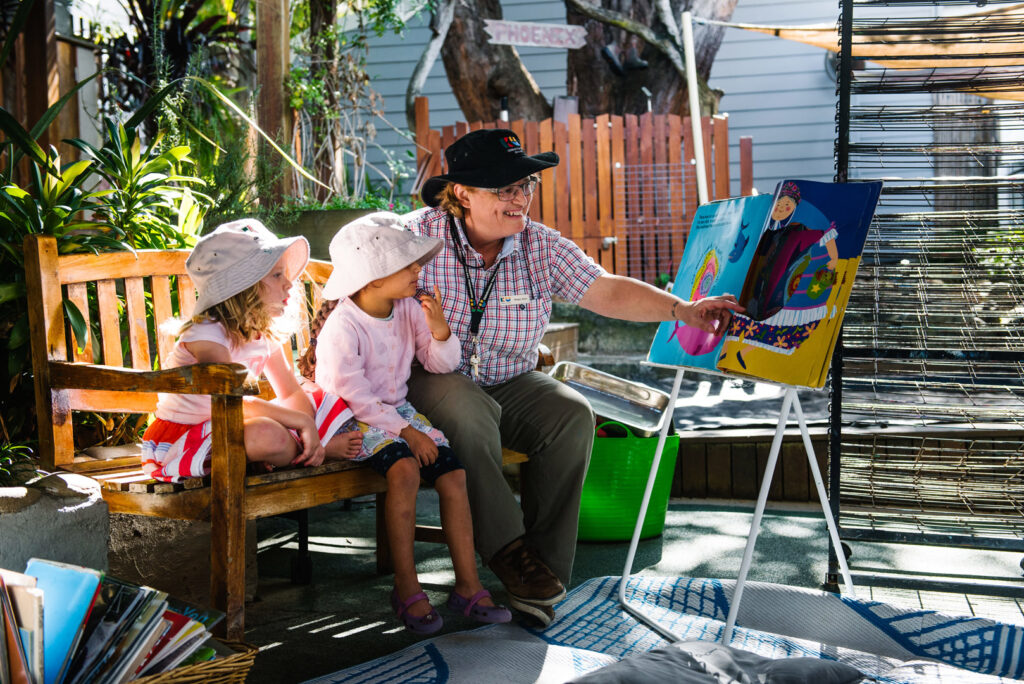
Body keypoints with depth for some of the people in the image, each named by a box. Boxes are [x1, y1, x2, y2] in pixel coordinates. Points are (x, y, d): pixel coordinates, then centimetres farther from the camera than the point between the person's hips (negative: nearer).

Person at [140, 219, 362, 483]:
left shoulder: (266, 331, 2)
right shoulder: (206, 335, -23)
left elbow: (293, 394, 5)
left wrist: (308, 432, -18)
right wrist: (304, 422, -32)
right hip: (180, 439, -8)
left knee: (332, 402, 6)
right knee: (267, 434, -37)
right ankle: (320, 450, -7)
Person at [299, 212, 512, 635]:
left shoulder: (408, 310, 1)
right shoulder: (342, 326, -19)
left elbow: (441, 364, 6)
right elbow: (353, 395, -20)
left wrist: (439, 330, -15)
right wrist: (406, 432, -22)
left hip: (399, 410, 7)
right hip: (355, 421, -7)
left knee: (452, 472, -13)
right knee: (405, 469, -32)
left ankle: (468, 586, -5)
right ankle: (406, 588, -22)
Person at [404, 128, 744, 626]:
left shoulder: (541, 246, -2)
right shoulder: (420, 236, -11)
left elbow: (605, 292, -7)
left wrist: (684, 311, -19)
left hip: (512, 383, 4)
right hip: (436, 379, -4)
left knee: (573, 416, -23)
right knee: (469, 413, -37)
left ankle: (545, 566, -19)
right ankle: (508, 551, -28)